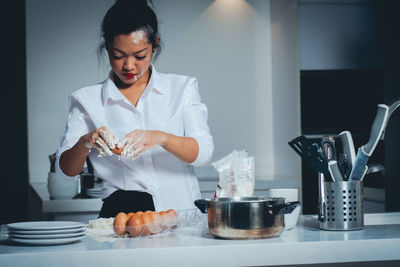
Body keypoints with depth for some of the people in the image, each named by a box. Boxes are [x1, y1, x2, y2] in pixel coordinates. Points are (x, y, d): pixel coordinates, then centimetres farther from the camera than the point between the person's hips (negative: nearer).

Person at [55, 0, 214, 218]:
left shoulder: (182, 88, 11)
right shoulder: (87, 100, 11)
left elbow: (203, 151, -1)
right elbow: (66, 170, 6)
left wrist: (161, 138, -19)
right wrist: (86, 142, -15)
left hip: (181, 211, 0)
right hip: (121, 213, 0)